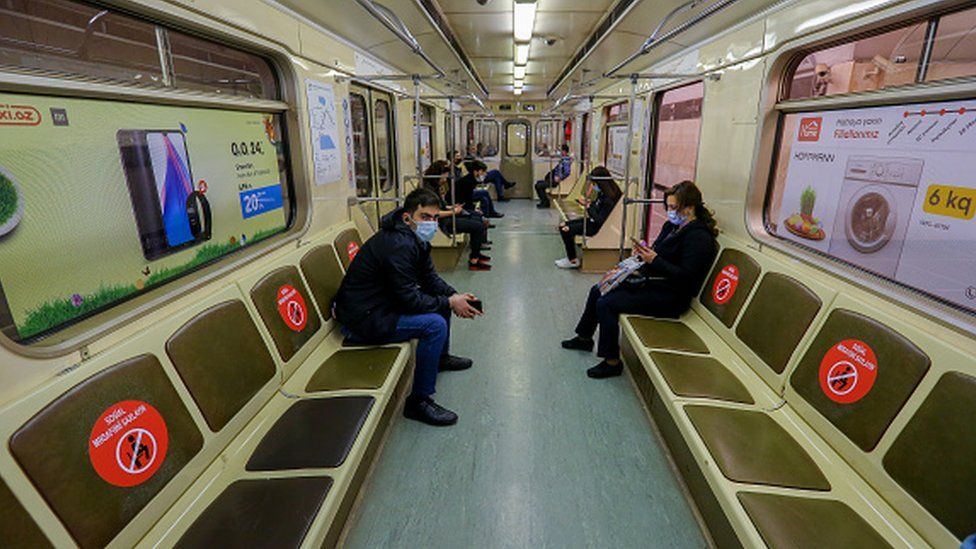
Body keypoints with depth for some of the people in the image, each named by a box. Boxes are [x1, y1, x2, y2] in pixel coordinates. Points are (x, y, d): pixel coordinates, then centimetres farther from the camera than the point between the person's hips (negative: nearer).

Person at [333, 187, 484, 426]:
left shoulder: (416, 239, 5)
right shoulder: (398, 245, -27)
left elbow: (430, 278, 11)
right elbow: (409, 299, -27)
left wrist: (455, 296, -6)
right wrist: (449, 302, -18)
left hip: (385, 302, 11)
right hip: (362, 319, -11)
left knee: (442, 298, 16)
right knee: (435, 324, -24)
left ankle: (441, 358, 37)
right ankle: (419, 401, -12)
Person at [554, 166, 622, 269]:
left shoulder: (609, 199, -24)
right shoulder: (602, 193, 3)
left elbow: (600, 220, -25)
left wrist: (588, 206, -20)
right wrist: (586, 203, -4)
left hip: (598, 227, -10)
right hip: (592, 220, 10)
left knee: (566, 230, -19)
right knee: (562, 225, 3)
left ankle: (573, 261, -3)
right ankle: (570, 257, 6)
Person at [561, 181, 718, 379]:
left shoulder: (699, 237, -17)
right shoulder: (673, 225, 9)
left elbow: (685, 277, -23)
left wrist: (654, 260, -25)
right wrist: (644, 252, -5)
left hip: (670, 297, -10)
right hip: (653, 281, 10)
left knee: (606, 303, -20)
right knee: (597, 291, 8)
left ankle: (612, 362, -5)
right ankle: (584, 338, 27)